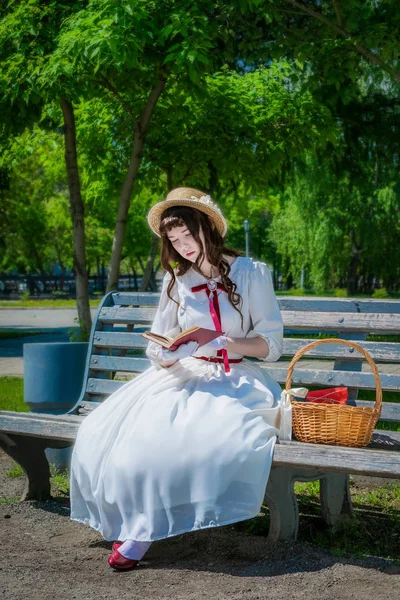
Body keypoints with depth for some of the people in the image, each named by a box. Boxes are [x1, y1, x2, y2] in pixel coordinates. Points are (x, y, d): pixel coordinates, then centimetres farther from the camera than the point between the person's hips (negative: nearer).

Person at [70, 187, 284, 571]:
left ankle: (146, 528, -18)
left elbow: (271, 344, -1)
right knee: (103, 432, -21)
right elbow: (159, 348, 10)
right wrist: (169, 354, -14)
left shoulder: (250, 274, 0)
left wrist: (224, 342, -17)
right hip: (186, 376, 4)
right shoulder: (177, 280, 11)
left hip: (234, 380, -3)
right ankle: (133, 521, -8)